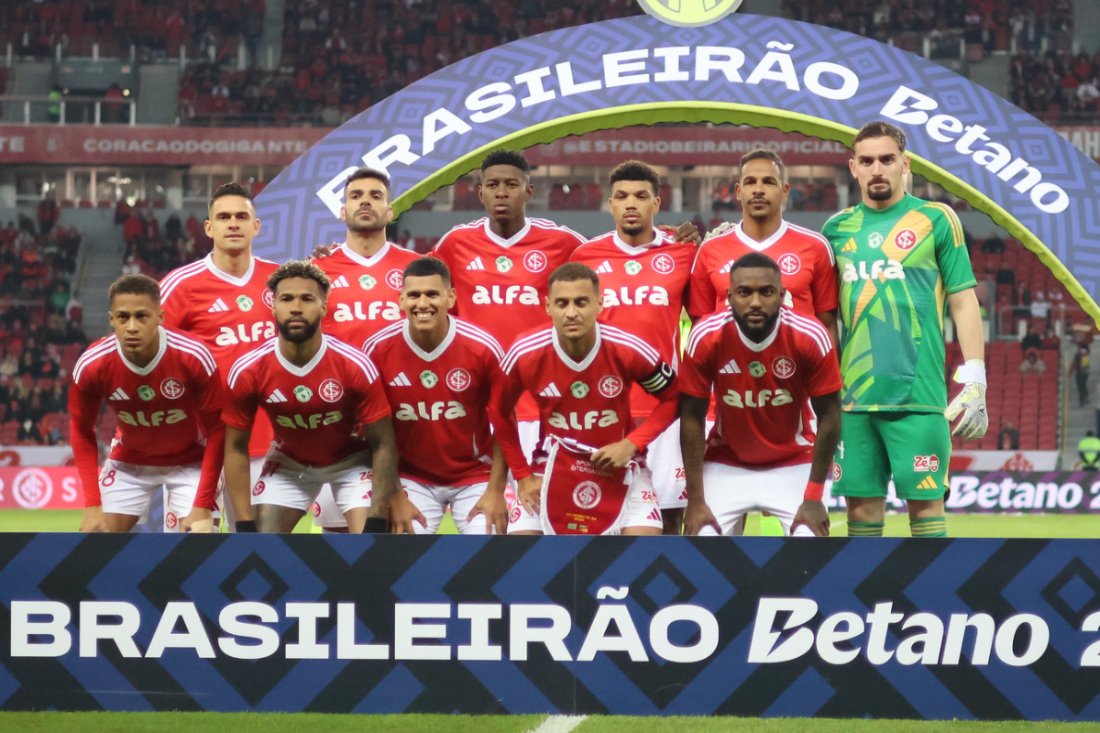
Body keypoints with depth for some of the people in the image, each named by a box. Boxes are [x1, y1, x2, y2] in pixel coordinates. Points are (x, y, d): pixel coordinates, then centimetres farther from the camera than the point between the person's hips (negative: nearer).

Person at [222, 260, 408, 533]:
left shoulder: (355, 366, -27)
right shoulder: (247, 372, -21)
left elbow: (382, 444, -18)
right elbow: (236, 448, -10)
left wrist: (377, 521, -23)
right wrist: (244, 525, -15)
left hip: (351, 461, -2)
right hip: (288, 463, 2)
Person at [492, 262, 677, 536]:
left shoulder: (629, 350, -20)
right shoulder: (525, 355, -17)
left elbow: (671, 399, -5)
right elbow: (500, 412, 2)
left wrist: (631, 445, -17)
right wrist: (523, 476, 0)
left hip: (619, 467, -1)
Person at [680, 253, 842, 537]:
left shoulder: (810, 338, -21)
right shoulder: (706, 338, -20)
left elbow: (828, 417, -12)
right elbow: (692, 418, -11)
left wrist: (813, 498, -13)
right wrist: (695, 501, -12)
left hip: (793, 465, 0)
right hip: (726, 465, 0)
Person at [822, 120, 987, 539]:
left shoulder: (936, 220, 3)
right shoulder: (838, 228, 12)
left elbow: (963, 302, 1)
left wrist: (974, 381, -5)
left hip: (918, 394, -3)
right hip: (854, 395, 4)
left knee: (925, 503, -5)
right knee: (861, 504, 4)